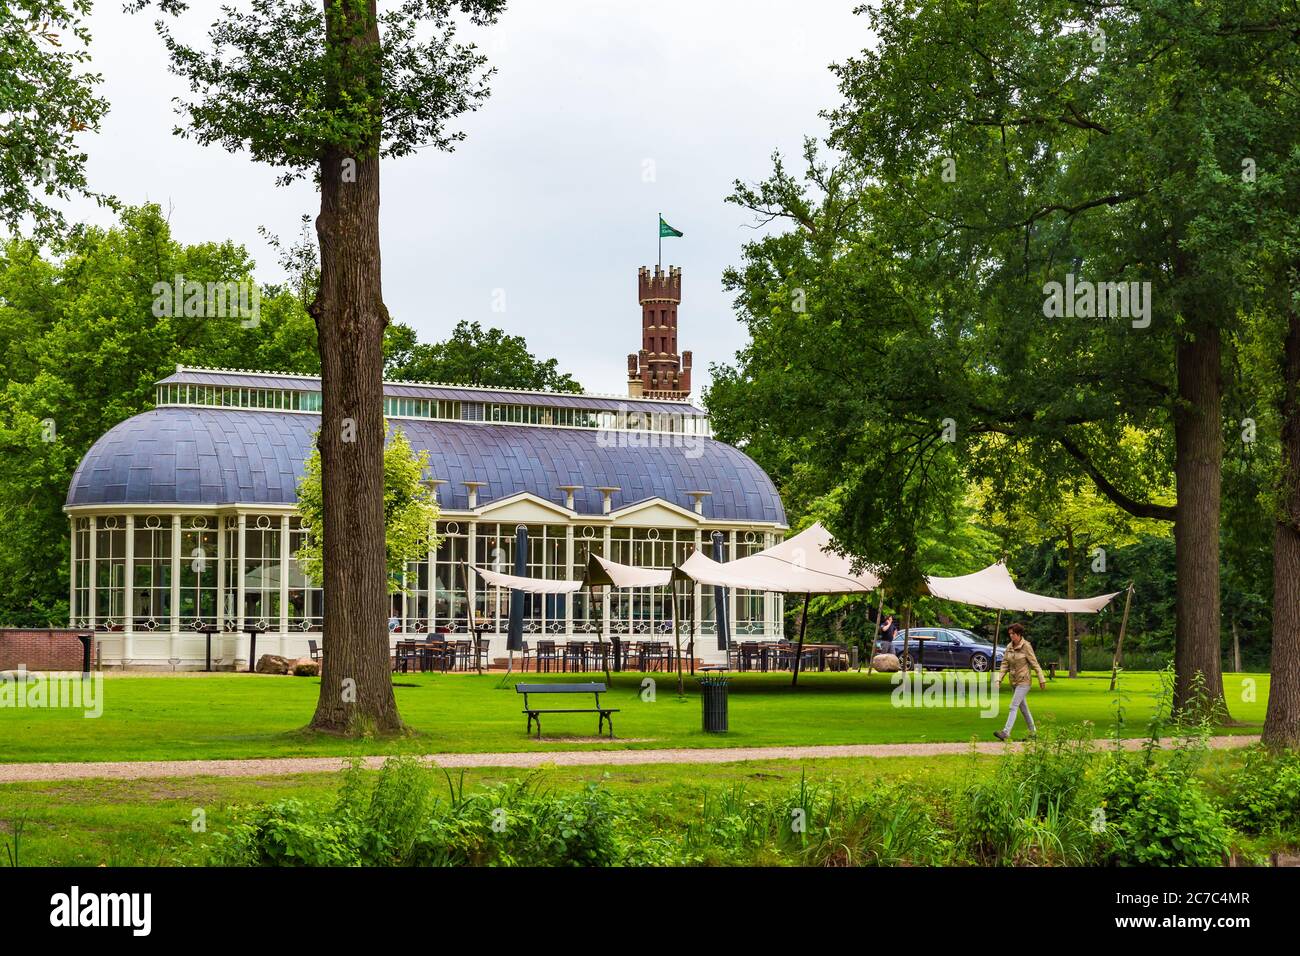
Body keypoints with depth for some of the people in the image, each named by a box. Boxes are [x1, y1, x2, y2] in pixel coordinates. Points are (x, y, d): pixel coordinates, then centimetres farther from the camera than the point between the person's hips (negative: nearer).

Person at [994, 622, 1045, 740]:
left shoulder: (1026, 646, -12)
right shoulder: (1009, 646, 5)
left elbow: (1035, 664, -8)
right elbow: (1005, 664, 8)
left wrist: (1041, 680, -5)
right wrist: (999, 679, -2)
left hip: (1024, 681, -7)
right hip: (1014, 681, 7)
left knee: (1013, 706, -15)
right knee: (1023, 708, 14)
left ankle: (1006, 732, -21)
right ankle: (1033, 731, 26)